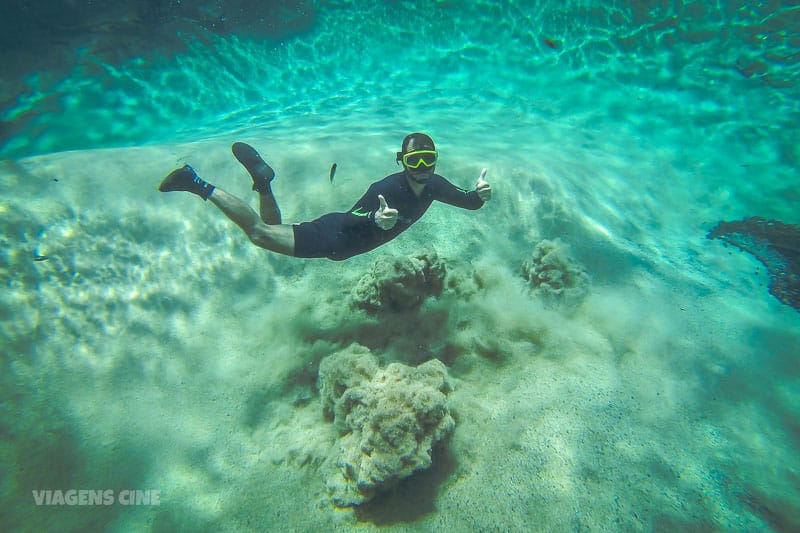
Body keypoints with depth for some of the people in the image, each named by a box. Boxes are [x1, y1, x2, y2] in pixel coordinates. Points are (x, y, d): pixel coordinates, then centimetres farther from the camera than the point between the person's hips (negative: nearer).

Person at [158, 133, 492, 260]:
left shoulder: (433, 186, -2)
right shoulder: (388, 188, -27)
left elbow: (468, 202, 6)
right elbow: (350, 220, -32)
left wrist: (480, 194, -16)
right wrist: (375, 219, -52)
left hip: (345, 246, 7)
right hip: (334, 235, -7)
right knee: (260, 233, -9)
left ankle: (262, 180, 22)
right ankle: (200, 185, 3)